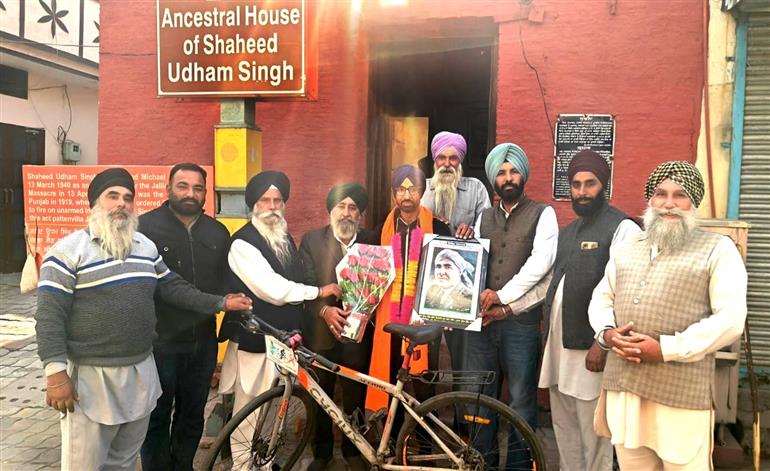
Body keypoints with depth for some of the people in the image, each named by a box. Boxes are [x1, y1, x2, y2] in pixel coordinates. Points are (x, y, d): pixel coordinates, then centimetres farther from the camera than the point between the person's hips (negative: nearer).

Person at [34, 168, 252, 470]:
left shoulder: (146, 246, 9)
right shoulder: (68, 251, -9)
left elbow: (173, 288, 13)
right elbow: (50, 316, -12)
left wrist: (220, 303, 5)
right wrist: (56, 374, -17)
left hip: (141, 372, 6)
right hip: (90, 376, -5)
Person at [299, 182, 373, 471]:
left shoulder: (371, 242, 5)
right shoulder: (312, 240, 1)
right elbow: (306, 284, -7)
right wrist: (324, 309, -23)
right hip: (321, 331, 0)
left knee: (355, 397, 10)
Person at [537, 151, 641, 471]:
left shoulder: (622, 228, -9)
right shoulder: (567, 232, 18)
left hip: (591, 348, -8)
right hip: (559, 345, 8)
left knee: (593, 433, 1)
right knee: (563, 427, 17)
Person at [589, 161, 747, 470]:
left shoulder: (718, 249, 0)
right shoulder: (629, 247, 17)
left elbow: (731, 319, -10)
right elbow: (601, 298, 17)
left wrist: (667, 349, -17)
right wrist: (607, 333, -5)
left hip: (680, 396, -5)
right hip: (623, 389, 5)